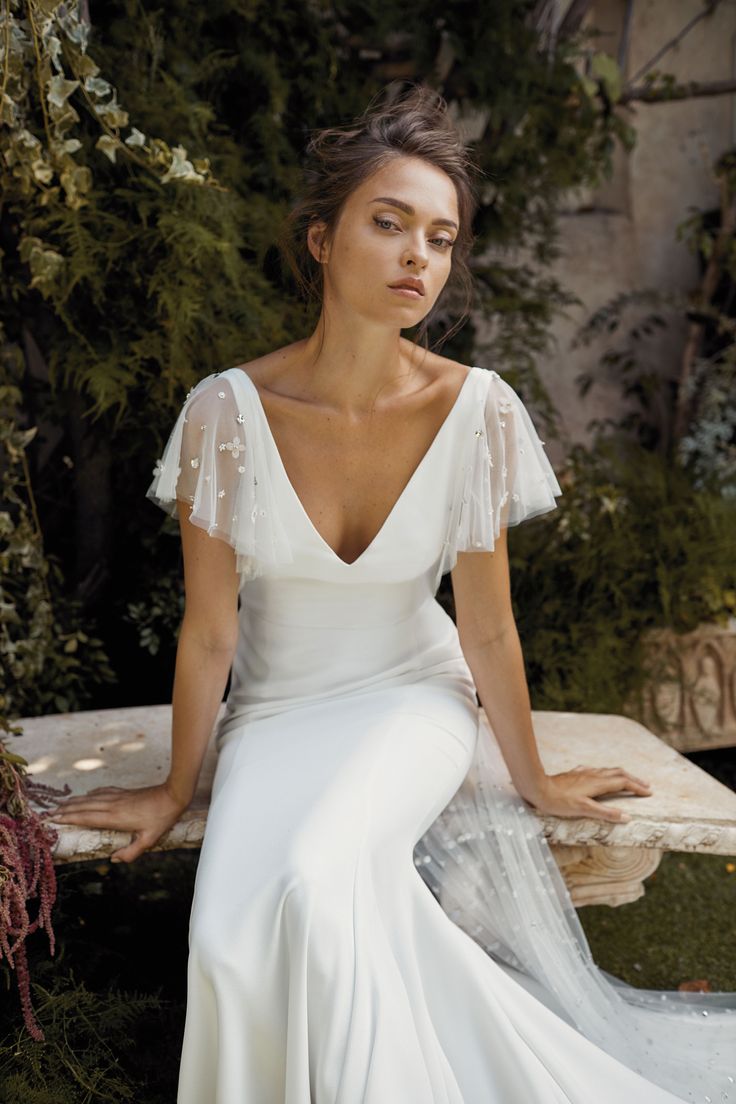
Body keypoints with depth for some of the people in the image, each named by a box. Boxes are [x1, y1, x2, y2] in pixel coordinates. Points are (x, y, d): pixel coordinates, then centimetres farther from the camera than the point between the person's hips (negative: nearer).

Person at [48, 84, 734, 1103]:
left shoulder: (476, 409, -16)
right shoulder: (230, 409, -16)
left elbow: (488, 626, -5)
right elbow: (208, 630, -7)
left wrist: (534, 781, 3)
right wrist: (177, 788, 3)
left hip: (413, 698, 0)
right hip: (275, 712, 1)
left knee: (318, 877, -30)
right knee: (233, 939, -25)